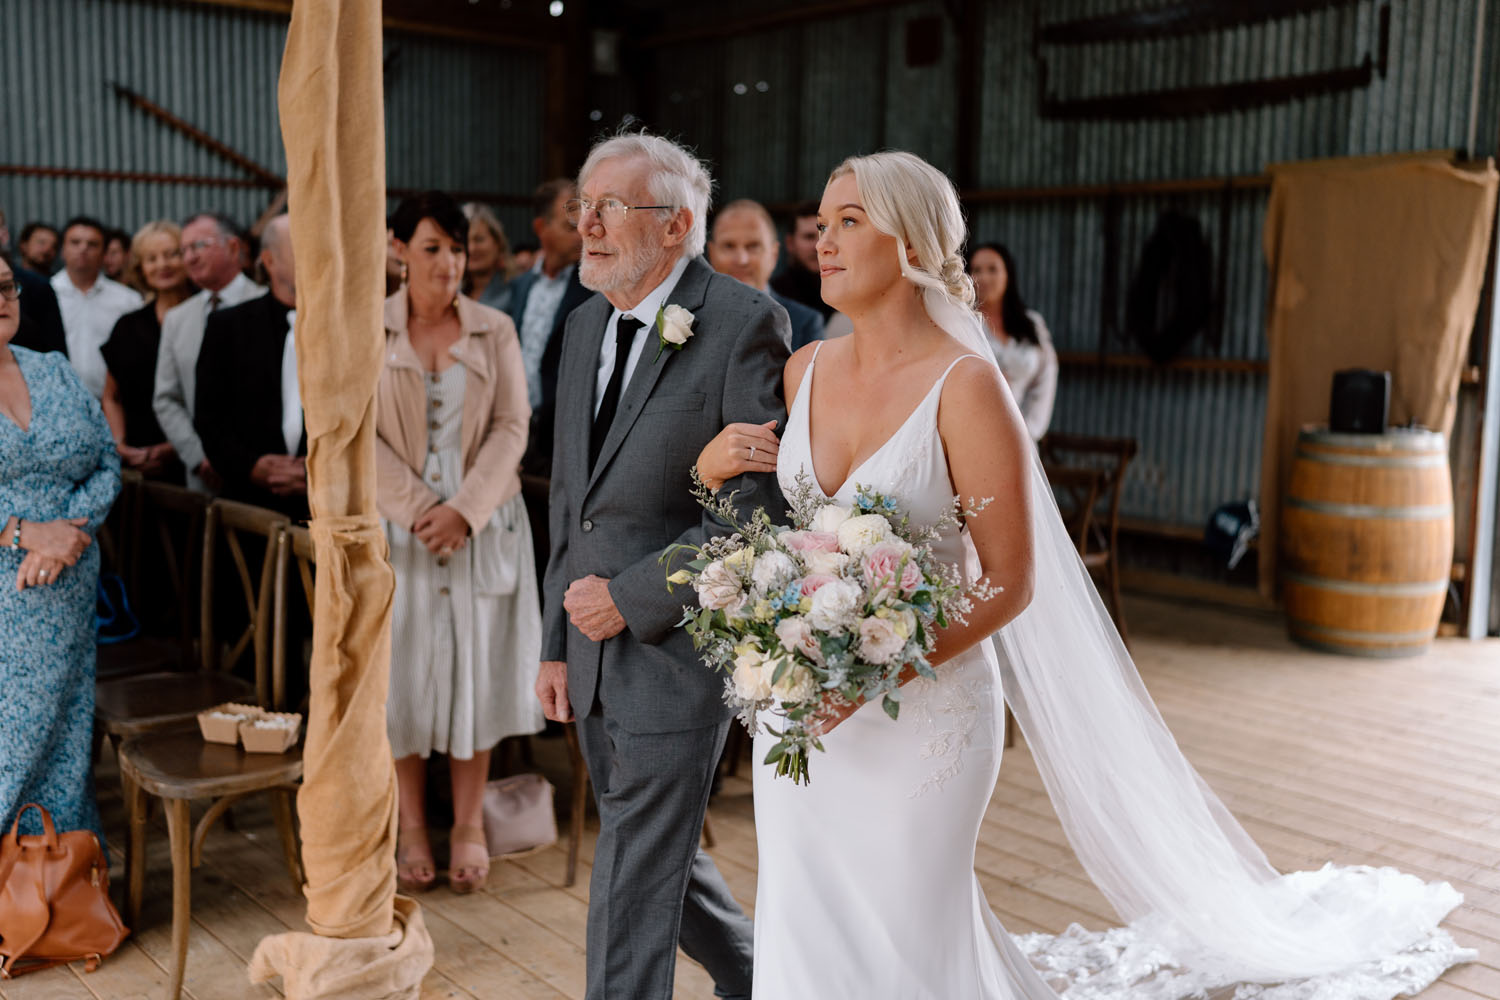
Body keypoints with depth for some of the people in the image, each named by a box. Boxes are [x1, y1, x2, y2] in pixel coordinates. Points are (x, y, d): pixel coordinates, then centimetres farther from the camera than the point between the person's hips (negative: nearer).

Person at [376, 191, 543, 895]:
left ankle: (469, 824, 17)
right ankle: (411, 827, 17)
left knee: (475, 666, 5)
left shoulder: (495, 330, 5)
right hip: (399, 526, -1)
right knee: (403, 668, 3)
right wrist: (419, 509, -14)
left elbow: (512, 426, -2)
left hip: (482, 524, 1)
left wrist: (465, 510, -14)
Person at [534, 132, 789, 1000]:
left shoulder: (744, 323, -13)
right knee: (658, 855, 20)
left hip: (677, 644, -8)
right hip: (597, 643, 8)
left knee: (634, 880, 0)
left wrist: (633, 597, -16)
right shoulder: (587, 324, 11)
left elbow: (766, 502, -18)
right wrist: (558, 643, 13)